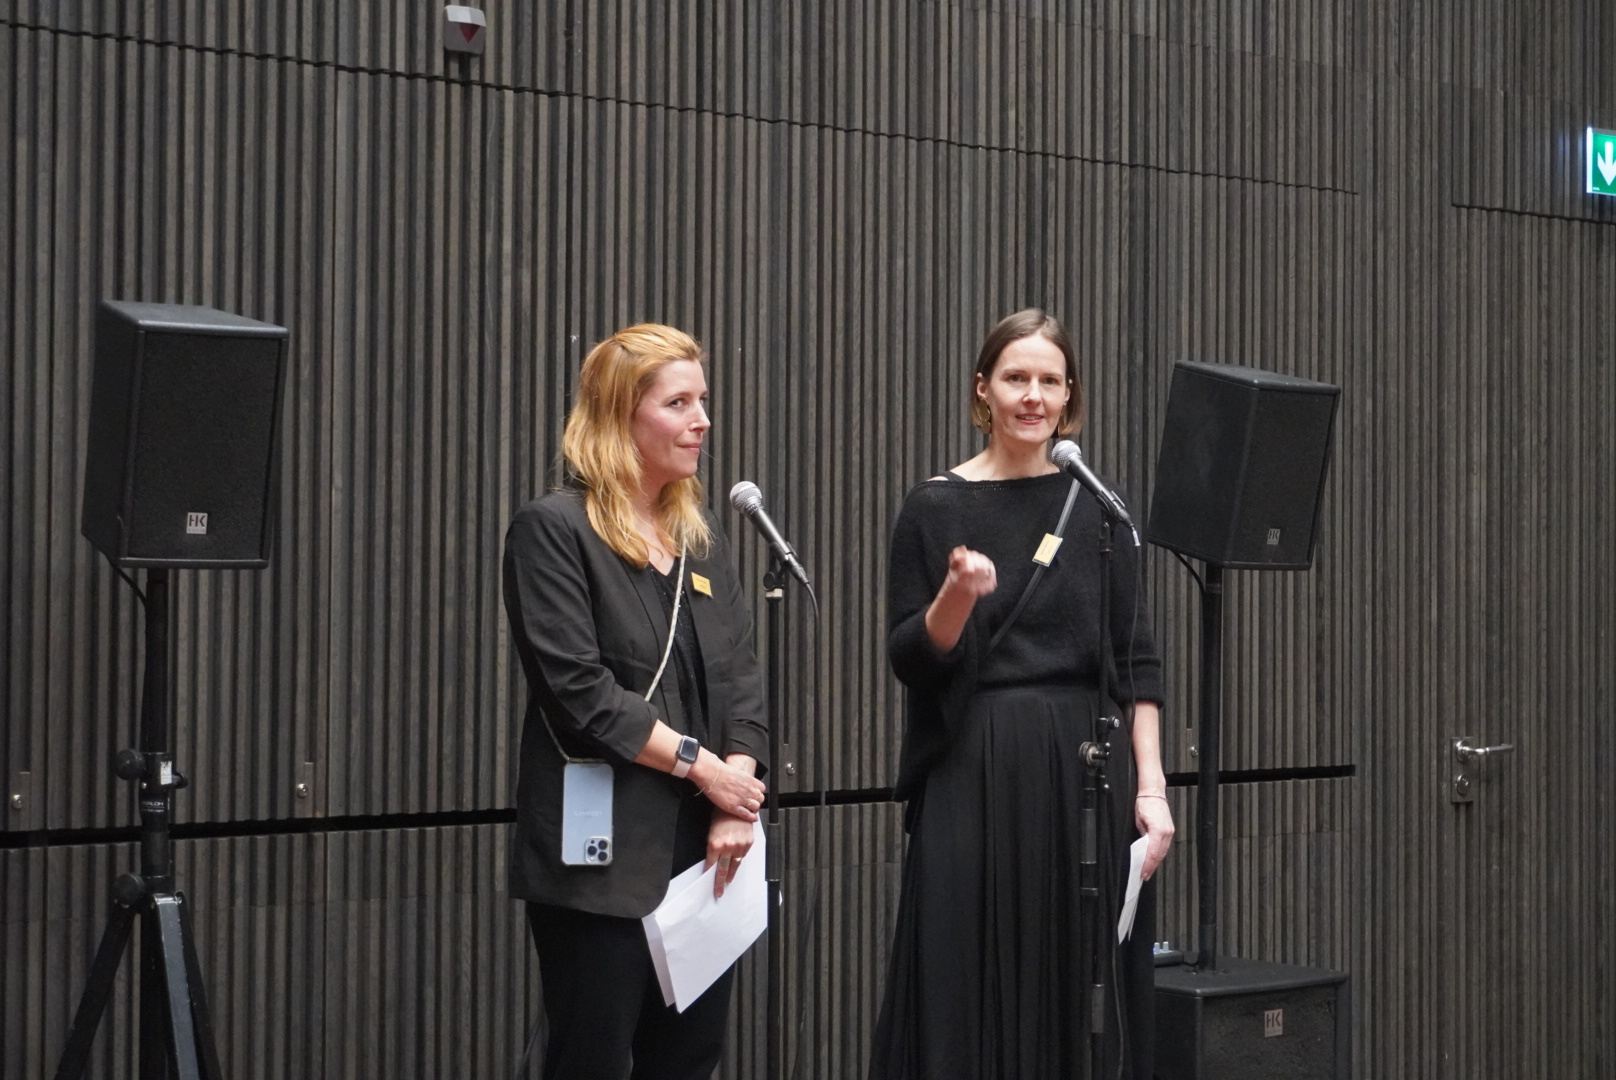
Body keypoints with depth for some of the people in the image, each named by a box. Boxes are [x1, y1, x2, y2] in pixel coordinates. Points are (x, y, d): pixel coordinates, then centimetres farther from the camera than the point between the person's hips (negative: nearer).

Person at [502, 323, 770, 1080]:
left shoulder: (700, 537, 14)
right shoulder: (554, 529, -7)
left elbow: (740, 678, 8)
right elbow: (579, 691, -15)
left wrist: (736, 804, -7)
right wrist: (702, 765, -13)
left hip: (700, 848, 6)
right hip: (604, 855, -6)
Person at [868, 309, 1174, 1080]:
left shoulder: (1095, 505, 7)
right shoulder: (936, 508, -1)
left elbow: (1136, 659, 7)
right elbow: (909, 660, -3)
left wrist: (1150, 786, -1)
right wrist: (958, 593, -22)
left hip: (1087, 770, 3)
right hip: (975, 779, -3)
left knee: (1084, 995, 5)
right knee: (969, 996, -1)